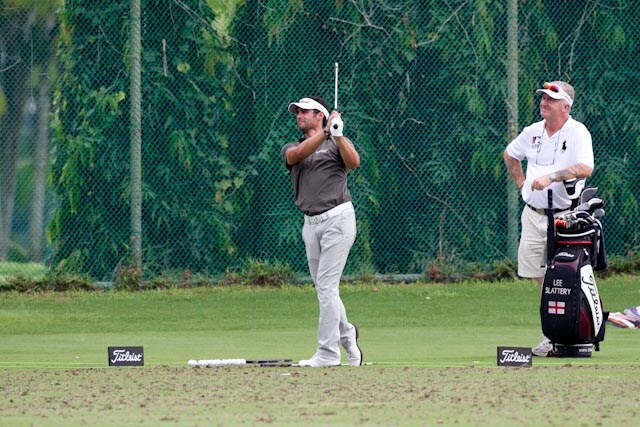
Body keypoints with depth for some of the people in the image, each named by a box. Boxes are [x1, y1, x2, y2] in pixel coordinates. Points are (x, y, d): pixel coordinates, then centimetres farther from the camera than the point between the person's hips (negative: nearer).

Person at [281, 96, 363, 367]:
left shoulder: (336, 144, 5)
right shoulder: (291, 148, 15)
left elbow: (354, 162, -16)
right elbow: (297, 155, -10)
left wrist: (338, 135, -30)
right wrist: (325, 132, -23)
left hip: (337, 218, -5)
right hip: (311, 224, 5)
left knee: (326, 285, -11)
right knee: (323, 288, 10)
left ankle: (328, 353, -10)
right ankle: (346, 335, 30)